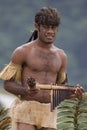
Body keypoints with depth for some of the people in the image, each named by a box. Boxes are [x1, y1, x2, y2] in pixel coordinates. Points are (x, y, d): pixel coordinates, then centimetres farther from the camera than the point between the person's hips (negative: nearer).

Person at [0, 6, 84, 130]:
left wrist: (73, 93, -7)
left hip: (48, 114, 5)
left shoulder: (61, 56, 11)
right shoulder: (22, 52, -4)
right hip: (25, 111, -5)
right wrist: (26, 91, -23)